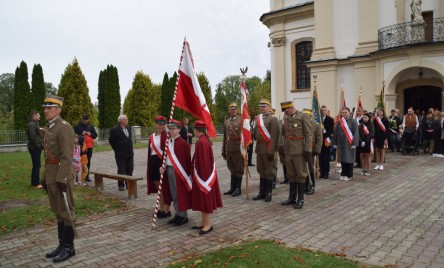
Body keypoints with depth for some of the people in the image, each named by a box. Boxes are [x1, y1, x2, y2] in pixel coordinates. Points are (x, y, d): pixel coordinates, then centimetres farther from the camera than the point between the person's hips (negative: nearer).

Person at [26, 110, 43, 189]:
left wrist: (41, 144, 12)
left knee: (36, 165, 15)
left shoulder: (35, 124, 19)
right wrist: (38, 145, -17)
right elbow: (33, 137, -21)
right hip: (35, 148, -10)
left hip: (36, 147, 10)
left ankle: (34, 182, 23)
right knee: (36, 165, -6)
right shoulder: (31, 124, -14)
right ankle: (35, 183, -1)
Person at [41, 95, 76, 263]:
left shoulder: (64, 127, -15)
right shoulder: (48, 128, 14)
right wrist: (45, 177, 18)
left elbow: (67, 157, -20)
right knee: (58, 211, 14)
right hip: (51, 176, 9)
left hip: (61, 177, -9)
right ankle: (62, 244, 25)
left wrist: (62, 179, -23)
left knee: (65, 212, 0)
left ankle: (69, 247, 11)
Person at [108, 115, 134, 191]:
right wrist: (117, 149, 3)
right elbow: (111, 141, -2)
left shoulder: (129, 128, 10)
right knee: (121, 170, 0)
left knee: (130, 170, 9)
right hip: (120, 154, -6)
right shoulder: (114, 130, -10)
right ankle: (121, 185, 10)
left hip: (130, 153, 6)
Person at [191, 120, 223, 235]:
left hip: (203, 173, -10)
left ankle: (208, 224, 9)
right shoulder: (205, 140, 9)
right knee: (204, 198, 16)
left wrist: (201, 176, -16)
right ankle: (204, 221, 26)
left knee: (205, 197, -1)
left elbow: (202, 160, -21)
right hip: (206, 173, 10)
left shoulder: (201, 142, -21)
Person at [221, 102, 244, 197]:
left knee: (238, 169, 2)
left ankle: (238, 189, 10)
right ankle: (232, 188, 20)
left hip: (238, 148, -5)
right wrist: (223, 150, 16)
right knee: (232, 169, 12)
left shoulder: (241, 120, -2)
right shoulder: (226, 122, 14)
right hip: (229, 149, 5)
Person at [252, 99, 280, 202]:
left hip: (268, 149, -6)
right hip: (259, 148, 7)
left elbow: (274, 136, -14)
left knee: (269, 171, 3)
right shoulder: (258, 118, 13)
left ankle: (268, 193, 11)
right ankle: (262, 192, 19)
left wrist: (271, 151, -19)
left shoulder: (273, 119, -8)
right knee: (261, 171, 12)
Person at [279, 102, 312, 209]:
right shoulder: (285, 118, 10)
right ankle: (292, 198, 22)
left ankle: (300, 199, 11)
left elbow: (309, 134, -9)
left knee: (301, 175, 3)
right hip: (288, 151, 6)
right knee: (291, 175, 12)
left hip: (299, 151, -6)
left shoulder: (303, 117, -7)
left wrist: (307, 150, -13)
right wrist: (282, 148, 12)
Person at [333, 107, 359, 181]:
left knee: (349, 158, 2)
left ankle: (349, 175, 13)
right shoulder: (339, 122, 6)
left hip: (349, 144, -4)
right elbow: (336, 133, 8)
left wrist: (354, 144, -15)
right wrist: (335, 143, 5)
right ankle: (343, 174, 20)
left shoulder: (353, 122, -5)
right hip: (341, 143, 4)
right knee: (342, 159, 9)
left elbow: (356, 133, -9)